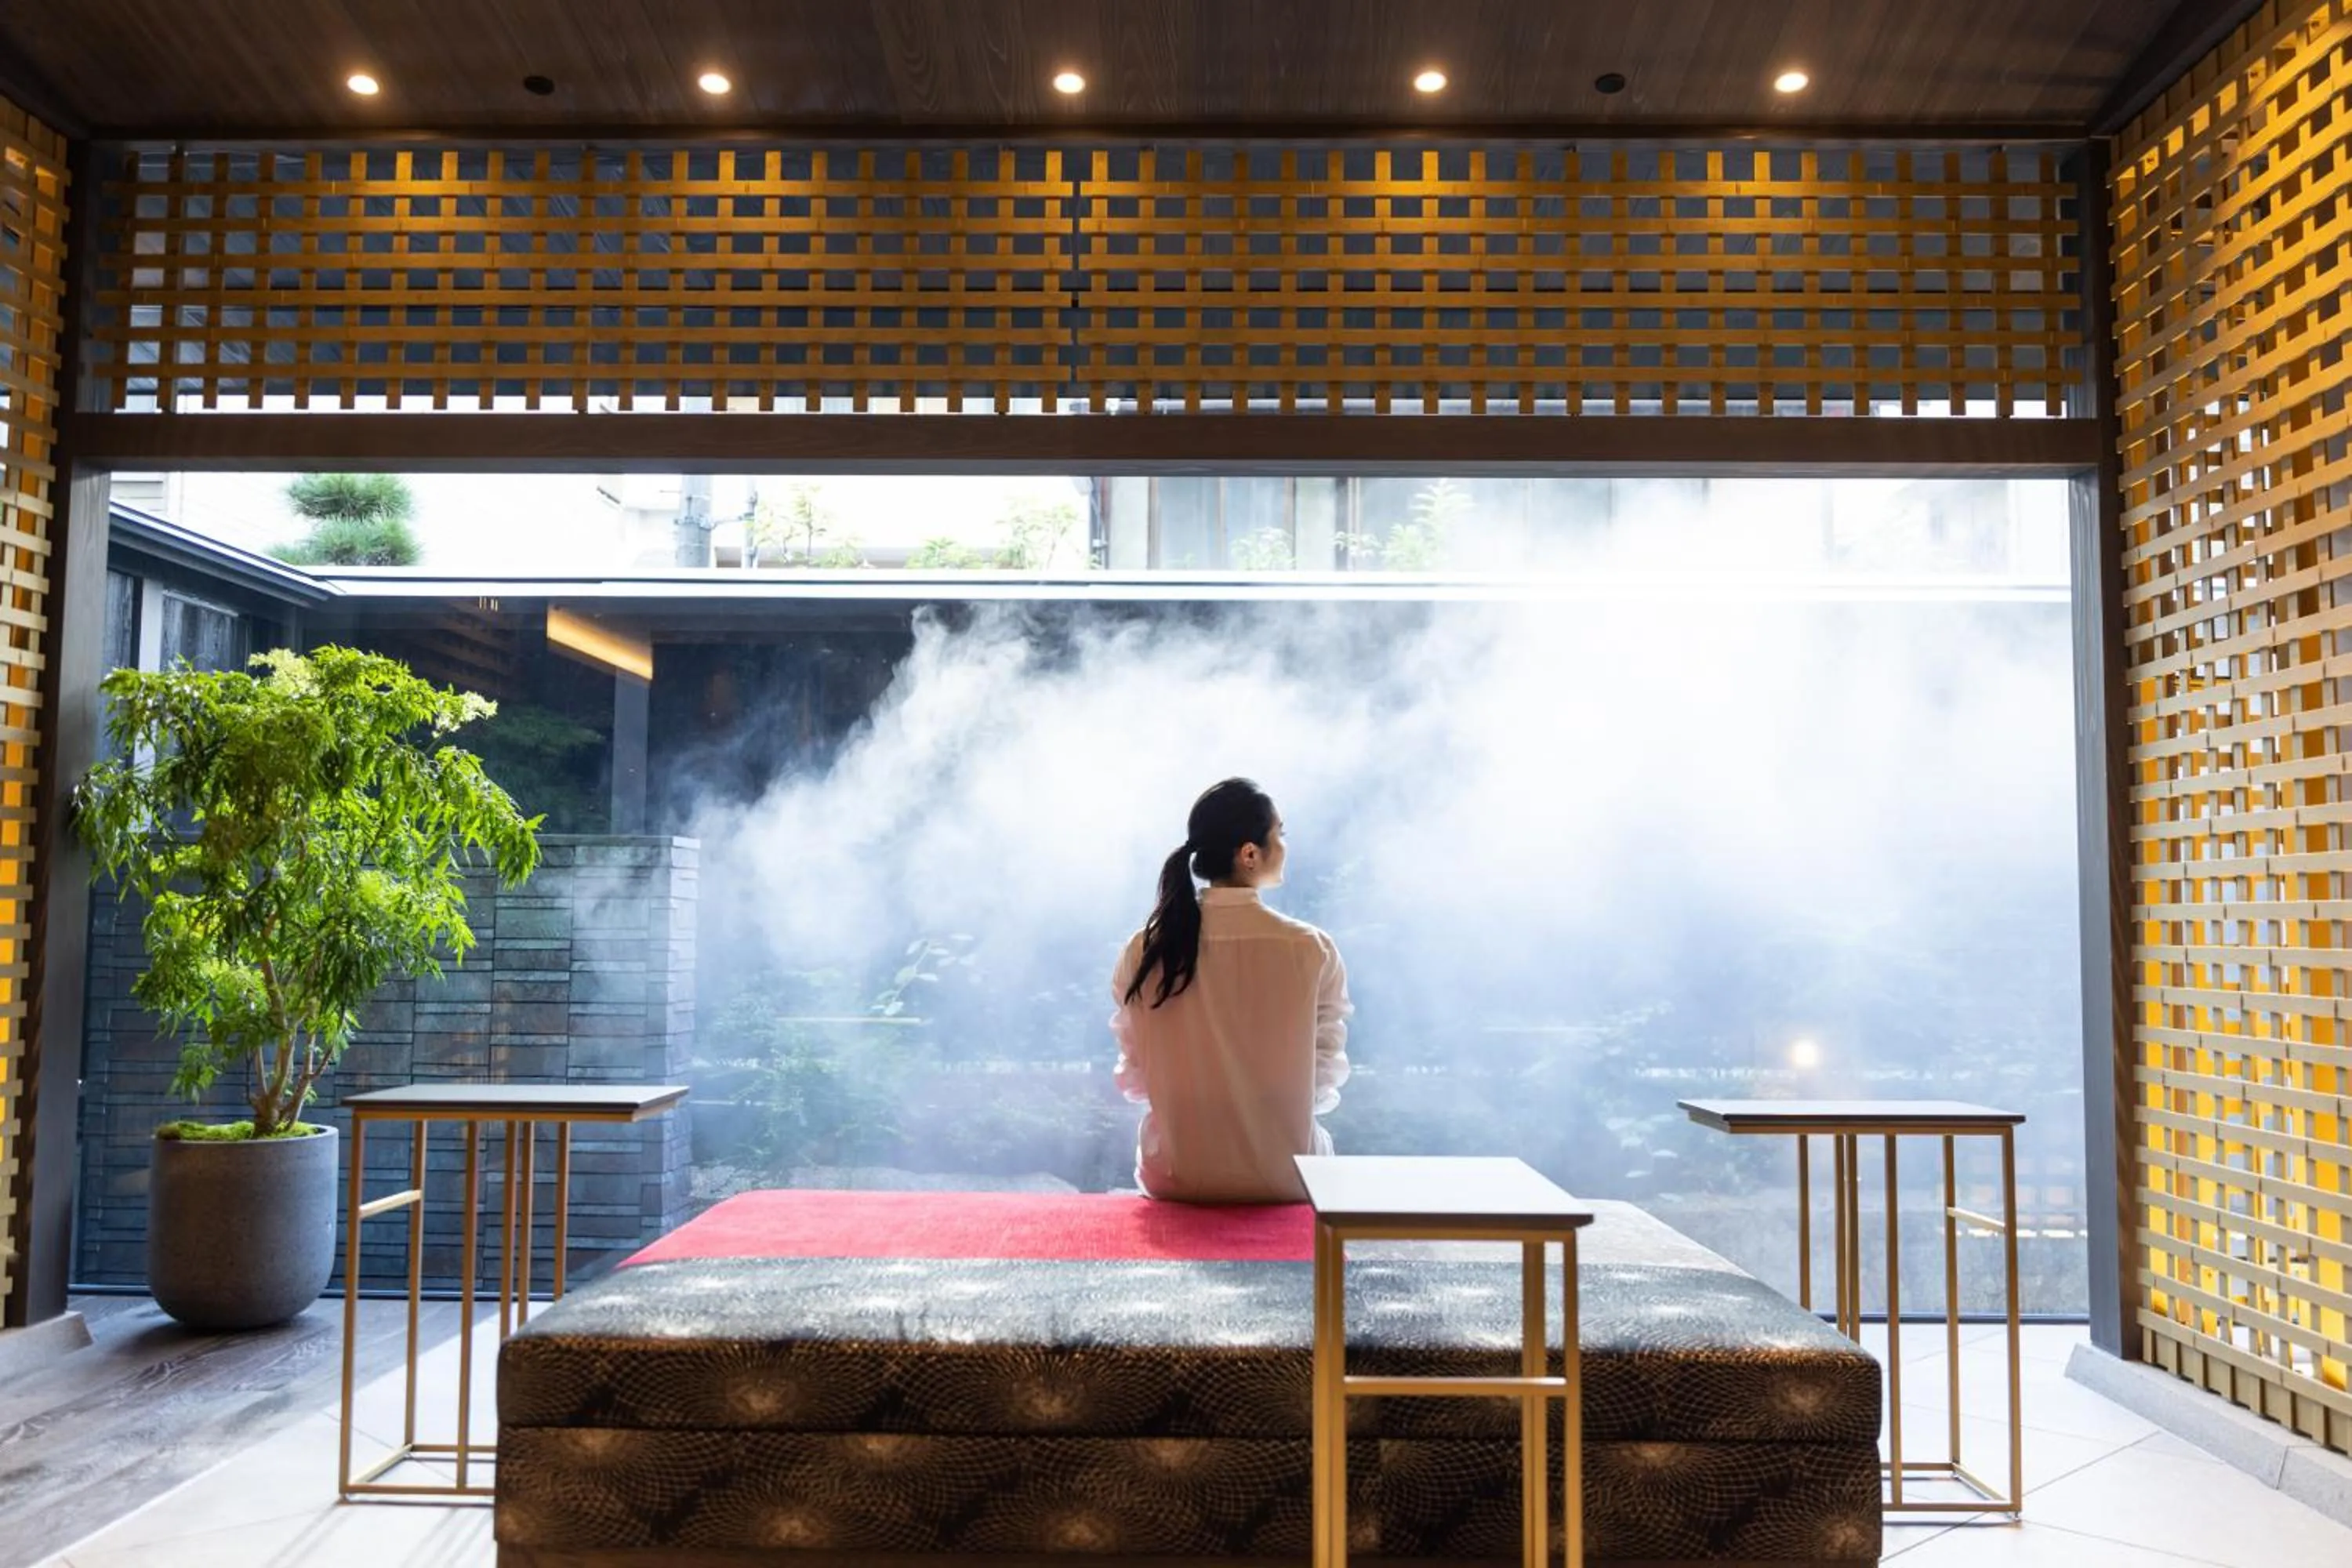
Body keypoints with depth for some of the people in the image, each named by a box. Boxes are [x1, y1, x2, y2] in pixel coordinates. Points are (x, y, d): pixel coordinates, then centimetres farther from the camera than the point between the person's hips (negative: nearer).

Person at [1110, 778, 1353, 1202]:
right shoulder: (1312, 951, -15)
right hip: (1285, 1179, -1)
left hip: (1176, 1178, 1)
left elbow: (1135, 1079, -1)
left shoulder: (1146, 951, -11)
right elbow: (1326, 1080, -4)